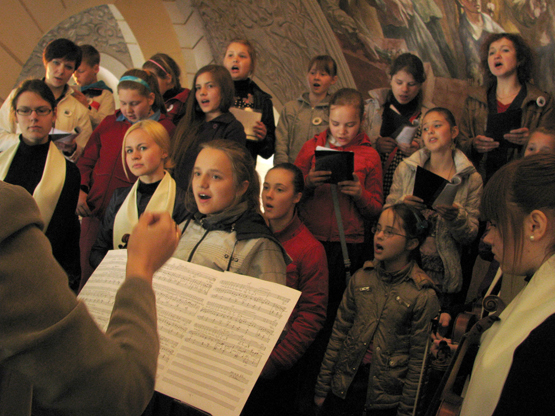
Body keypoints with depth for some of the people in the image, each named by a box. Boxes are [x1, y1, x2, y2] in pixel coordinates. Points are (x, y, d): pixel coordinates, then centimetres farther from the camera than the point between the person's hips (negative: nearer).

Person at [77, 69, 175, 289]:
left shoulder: (166, 129, -1)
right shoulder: (109, 123, 14)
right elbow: (86, 162, 21)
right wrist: (81, 190, 4)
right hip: (95, 213, 5)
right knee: (87, 274, 9)